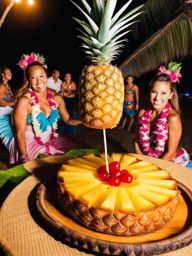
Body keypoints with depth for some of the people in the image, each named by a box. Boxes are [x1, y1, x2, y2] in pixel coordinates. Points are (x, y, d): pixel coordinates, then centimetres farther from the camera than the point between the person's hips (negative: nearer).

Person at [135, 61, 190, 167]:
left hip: (173, 163, -4)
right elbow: (138, 141, 1)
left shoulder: (173, 118, -22)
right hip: (148, 160, 4)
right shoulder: (143, 113, -9)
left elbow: (171, 152, -18)